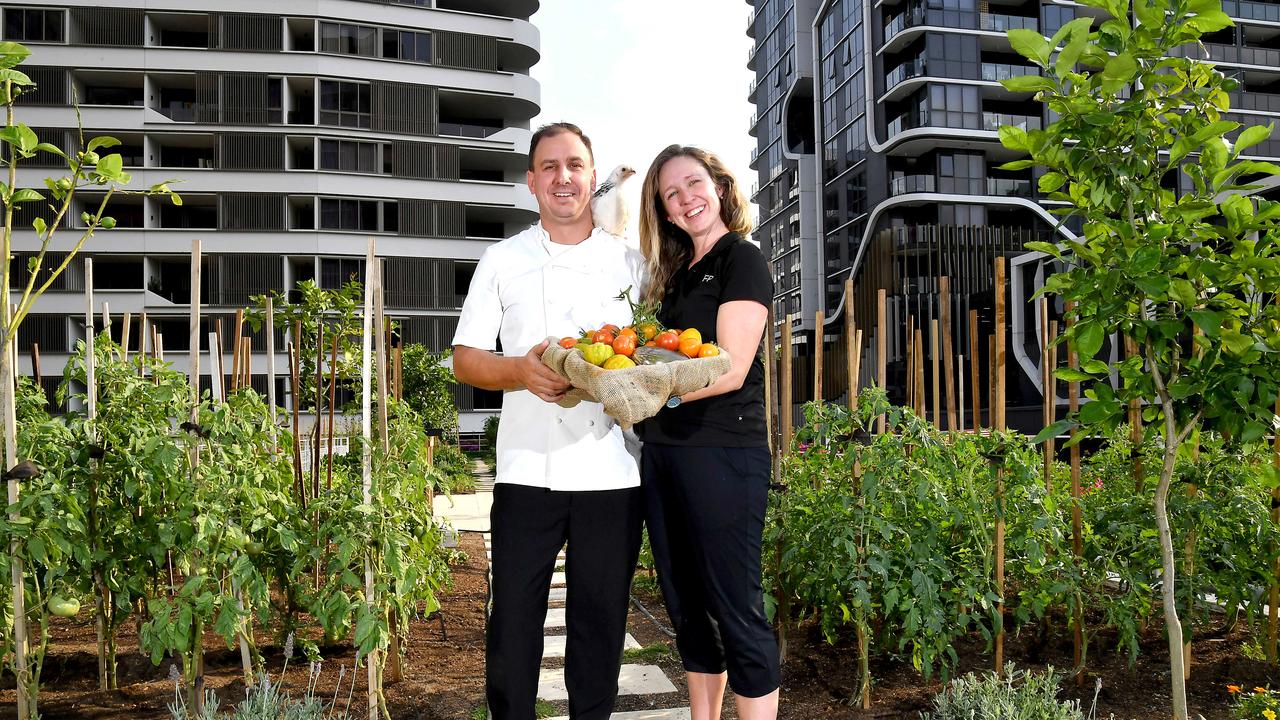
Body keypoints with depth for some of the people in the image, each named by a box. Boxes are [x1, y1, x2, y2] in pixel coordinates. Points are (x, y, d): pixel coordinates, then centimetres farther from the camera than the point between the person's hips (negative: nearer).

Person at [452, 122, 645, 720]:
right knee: (513, 618, 3)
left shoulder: (631, 262, 10)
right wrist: (523, 370, -14)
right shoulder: (503, 261, 8)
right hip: (527, 468, 0)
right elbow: (465, 360, 6)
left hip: (613, 472, 1)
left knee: (600, 619, 9)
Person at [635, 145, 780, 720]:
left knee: (736, 609, -2)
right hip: (663, 451, 8)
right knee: (686, 607, 13)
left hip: (723, 451, -8)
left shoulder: (742, 261, -4)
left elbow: (731, 371, -14)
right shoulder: (677, 273, 19)